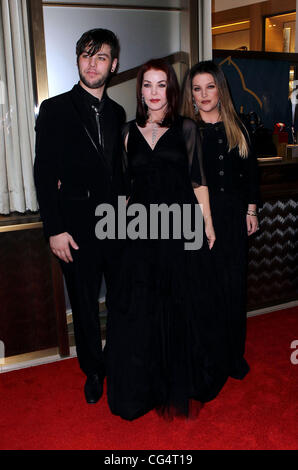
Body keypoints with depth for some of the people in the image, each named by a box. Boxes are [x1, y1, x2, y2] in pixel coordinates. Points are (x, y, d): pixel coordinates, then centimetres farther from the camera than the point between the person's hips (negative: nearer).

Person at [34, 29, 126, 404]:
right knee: (84, 303, 11)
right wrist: (54, 230, -12)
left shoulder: (116, 113, 10)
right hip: (76, 228, -3)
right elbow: (44, 174, -7)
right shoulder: (54, 109, -3)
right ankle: (94, 370, 32)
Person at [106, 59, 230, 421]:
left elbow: (198, 181, 3)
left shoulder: (186, 129, 3)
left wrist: (208, 225, 1)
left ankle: (186, 383, 31)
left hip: (182, 228, -1)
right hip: (142, 231, 2)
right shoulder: (129, 132, 9)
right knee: (142, 309, 6)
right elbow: (126, 186, 10)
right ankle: (148, 386, 27)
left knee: (185, 305, 8)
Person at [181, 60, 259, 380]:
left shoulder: (236, 127, 9)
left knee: (234, 285, 8)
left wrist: (251, 210, 9)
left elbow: (249, 171, 13)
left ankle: (234, 355, 25)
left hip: (233, 216, 4)